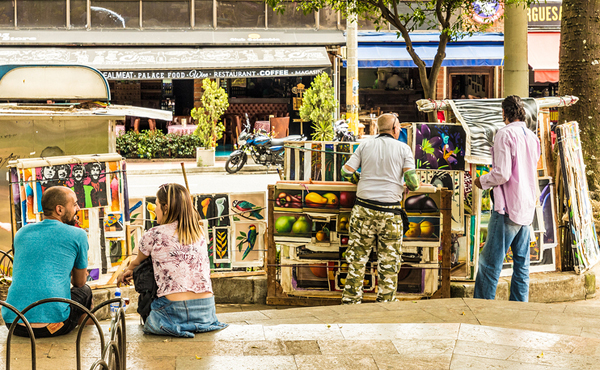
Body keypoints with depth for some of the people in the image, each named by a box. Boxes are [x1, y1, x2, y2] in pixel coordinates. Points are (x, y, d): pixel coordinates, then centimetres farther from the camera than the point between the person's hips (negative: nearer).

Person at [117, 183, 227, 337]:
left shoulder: (154, 235, -4)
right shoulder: (199, 233, 12)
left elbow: (137, 262, 18)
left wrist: (127, 271, 43)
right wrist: (130, 272, 34)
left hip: (176, 311, -6)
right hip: (206, 309, 6)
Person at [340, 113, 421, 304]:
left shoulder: (365, 146, 7)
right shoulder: (403, 148, 2)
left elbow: (346, 171, 2)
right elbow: (412, 181, -6)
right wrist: (414, 186, 17)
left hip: (364, 208, 2)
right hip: (389, 211, -2)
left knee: (357, 256, 8)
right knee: (389, 260, 7)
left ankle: (351, 300, 10)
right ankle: (385, 301, 10)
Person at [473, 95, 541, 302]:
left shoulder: (505, 134, -10)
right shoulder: (532, 137, 13)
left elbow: (502, 174, -17)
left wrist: (483, 181, 1)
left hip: (508, 208, -8)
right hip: (527, 208, 8)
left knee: (490, 264, -5)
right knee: (522, 264, 10)